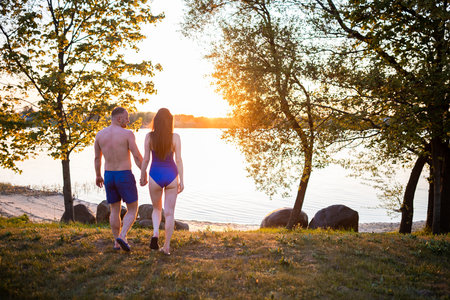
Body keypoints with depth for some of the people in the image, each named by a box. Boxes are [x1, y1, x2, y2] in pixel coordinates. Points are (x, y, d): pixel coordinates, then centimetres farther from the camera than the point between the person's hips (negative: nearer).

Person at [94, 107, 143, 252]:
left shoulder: (100, 134, 2)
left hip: (109, 176, 5)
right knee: (132, 210, 8)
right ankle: (122, 236, -11)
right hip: (125, 177, -5)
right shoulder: (127, 134, -13)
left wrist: (98, 176, 24)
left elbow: (97, 158, 11)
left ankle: (117, 242, 21)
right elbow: (137, 157, -14)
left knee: (115, 210, 18)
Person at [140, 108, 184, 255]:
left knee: (156, 209, 21)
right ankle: (166, 246, 12)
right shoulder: (175, 137, -7)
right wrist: (181, 180, -1)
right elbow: (178, 160, -7)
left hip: (155, 176, 0)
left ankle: (155, 233, -5)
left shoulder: (149, 136, -6)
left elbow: (146, 159, -3)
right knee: (169, 212, 9)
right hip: (171, 176, 0)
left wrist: (142, 176, 10)